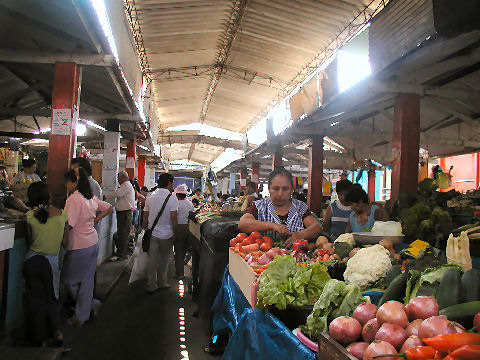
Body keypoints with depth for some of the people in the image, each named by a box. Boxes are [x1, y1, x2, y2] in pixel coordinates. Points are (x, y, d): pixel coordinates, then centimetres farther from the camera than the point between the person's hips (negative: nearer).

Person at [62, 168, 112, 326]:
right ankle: (82, 316, 23)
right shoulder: (92, 198, 5)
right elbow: (108, 208, 19)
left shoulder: (73, 199, -18)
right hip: (93, 243, 8)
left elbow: (68, 225, -24)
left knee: (68, 280, 12)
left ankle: (92, 303, 20)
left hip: (79, 247, -8)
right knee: (87, 280, 14)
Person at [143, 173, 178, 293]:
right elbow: (173, 217, -17)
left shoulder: (150, 197, 3)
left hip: (152, 234, 3)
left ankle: (151, 286, 13)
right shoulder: (172, 198, -12)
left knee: (152, 261, 8)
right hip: (166, 235, -3)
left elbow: (145, 216, 7)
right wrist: (175, 232, -7)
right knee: (163, 261, 13)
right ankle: (161, 283, 24)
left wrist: (145, 229, 18)